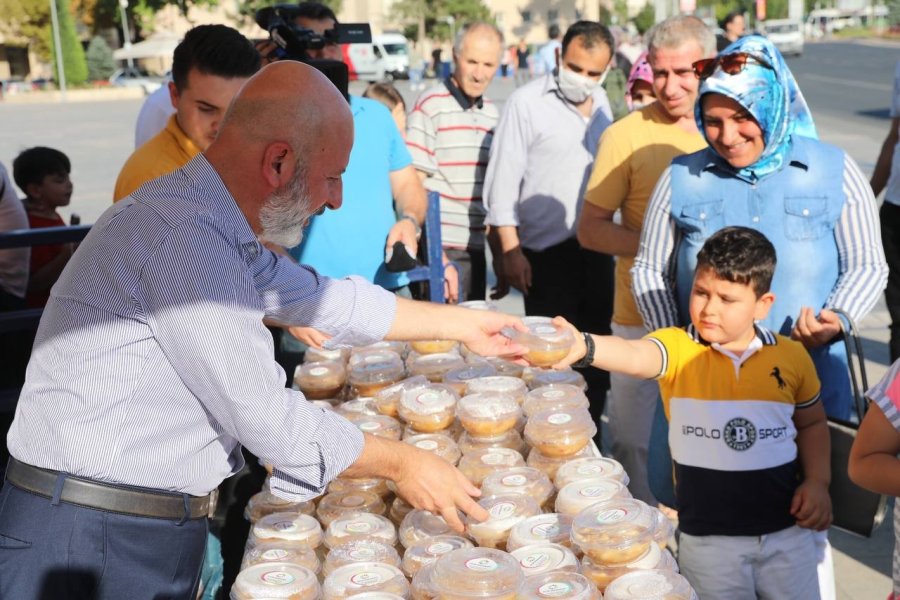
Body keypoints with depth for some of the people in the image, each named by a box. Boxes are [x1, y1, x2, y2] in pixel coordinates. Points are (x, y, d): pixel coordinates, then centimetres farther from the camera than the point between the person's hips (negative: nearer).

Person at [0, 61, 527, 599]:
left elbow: (326, 299, 20)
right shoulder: (180, 235, -23)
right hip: (91, 549, -9)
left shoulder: (214, 230, 7)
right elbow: (269, 419, -20)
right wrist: (401, 463, -6)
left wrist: (464, 323, 26)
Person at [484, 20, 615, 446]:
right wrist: (511, 251, -13)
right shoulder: (528, 102, -9)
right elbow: (503, 179, -10)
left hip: (597, 248, 6)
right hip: (547, 252, -5)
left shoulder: (602, 103, 8)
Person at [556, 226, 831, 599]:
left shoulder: (791, 356, -1)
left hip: (787, 529, 2)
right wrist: (583, 346, -52)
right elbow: (636, 357, -32)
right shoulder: (677, 348, -10)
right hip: (707, 536, -2)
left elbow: (812, 423, 14)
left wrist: (818, 482, 0)